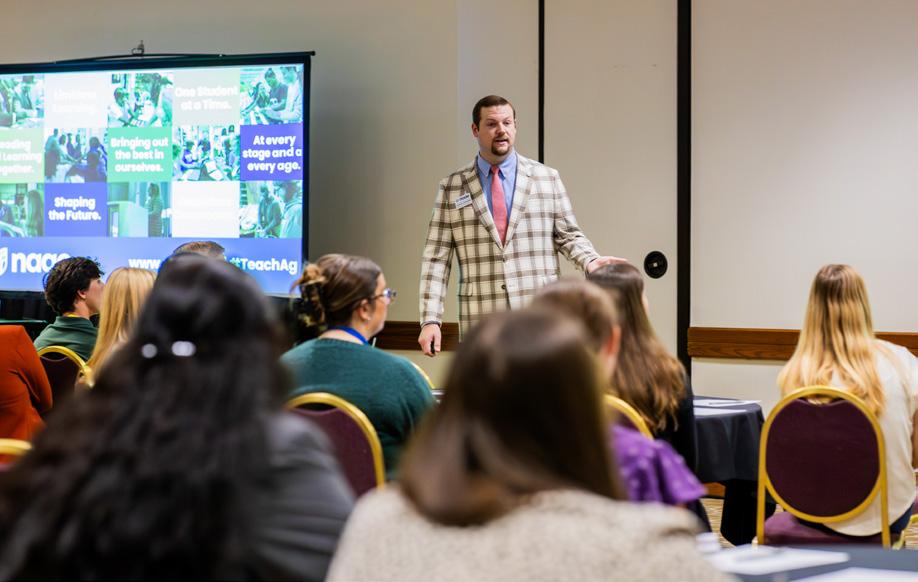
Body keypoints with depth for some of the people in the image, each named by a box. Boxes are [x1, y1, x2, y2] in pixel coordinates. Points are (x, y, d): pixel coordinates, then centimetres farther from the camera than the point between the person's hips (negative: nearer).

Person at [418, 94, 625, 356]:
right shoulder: (451, 187, 6)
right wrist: (430, 320, -4)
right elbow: (437, 258, 4)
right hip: (481, 324, 0)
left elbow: (568, 234, 11)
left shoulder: (547, 178, 8)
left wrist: (591, 261, -11)